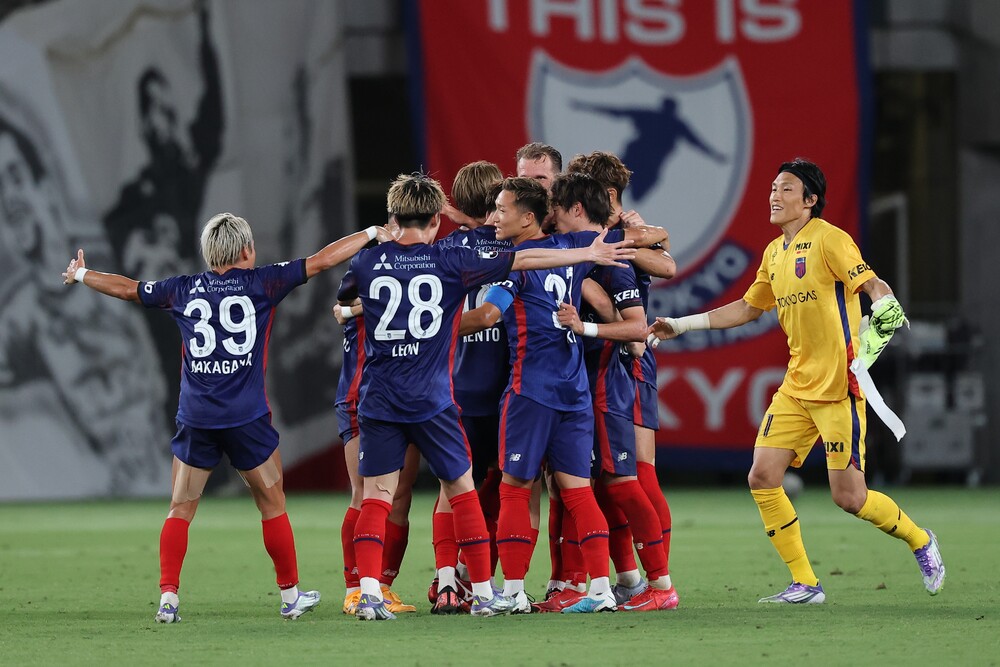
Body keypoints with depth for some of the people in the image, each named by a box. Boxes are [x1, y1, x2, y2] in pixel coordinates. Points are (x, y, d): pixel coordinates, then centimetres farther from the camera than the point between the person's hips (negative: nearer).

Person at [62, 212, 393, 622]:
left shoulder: (184, 291, 7)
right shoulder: (260, 284, -1)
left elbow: (126, 289, 20)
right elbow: (321, 261, 0)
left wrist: (80, 275, 37)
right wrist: (372, 234, 10)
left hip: (195, 418, 2)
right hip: (247, 417, -2)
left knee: (180, 509, 7)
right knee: (272, 504, 11)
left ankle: (168, 596, -4)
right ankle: (290, 595, 17)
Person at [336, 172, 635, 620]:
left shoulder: (368, 263, 3)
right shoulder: (449, 262, -2)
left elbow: (342, 300, 25)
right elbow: (524, 260, -1)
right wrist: (589, 254, 5)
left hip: (378, 399, 1)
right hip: (431, 400, -1)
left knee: (377, 496, 2)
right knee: (461, 490, 10)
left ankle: (369, 592, -12)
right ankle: (483, 592, 12)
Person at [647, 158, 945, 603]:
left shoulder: (828, 240, -9)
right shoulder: (774, 253, 14)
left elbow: (873, 285, -17)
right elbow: (748, 307, 26)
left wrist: (884, 309, -40)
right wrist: (682, 325, 24)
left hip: (838, 385, -8)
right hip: (796, 385, 8)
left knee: (848, 496, -7)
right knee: (762, 478, -4)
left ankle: (919, 540, 21)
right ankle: (804, 584, 5)